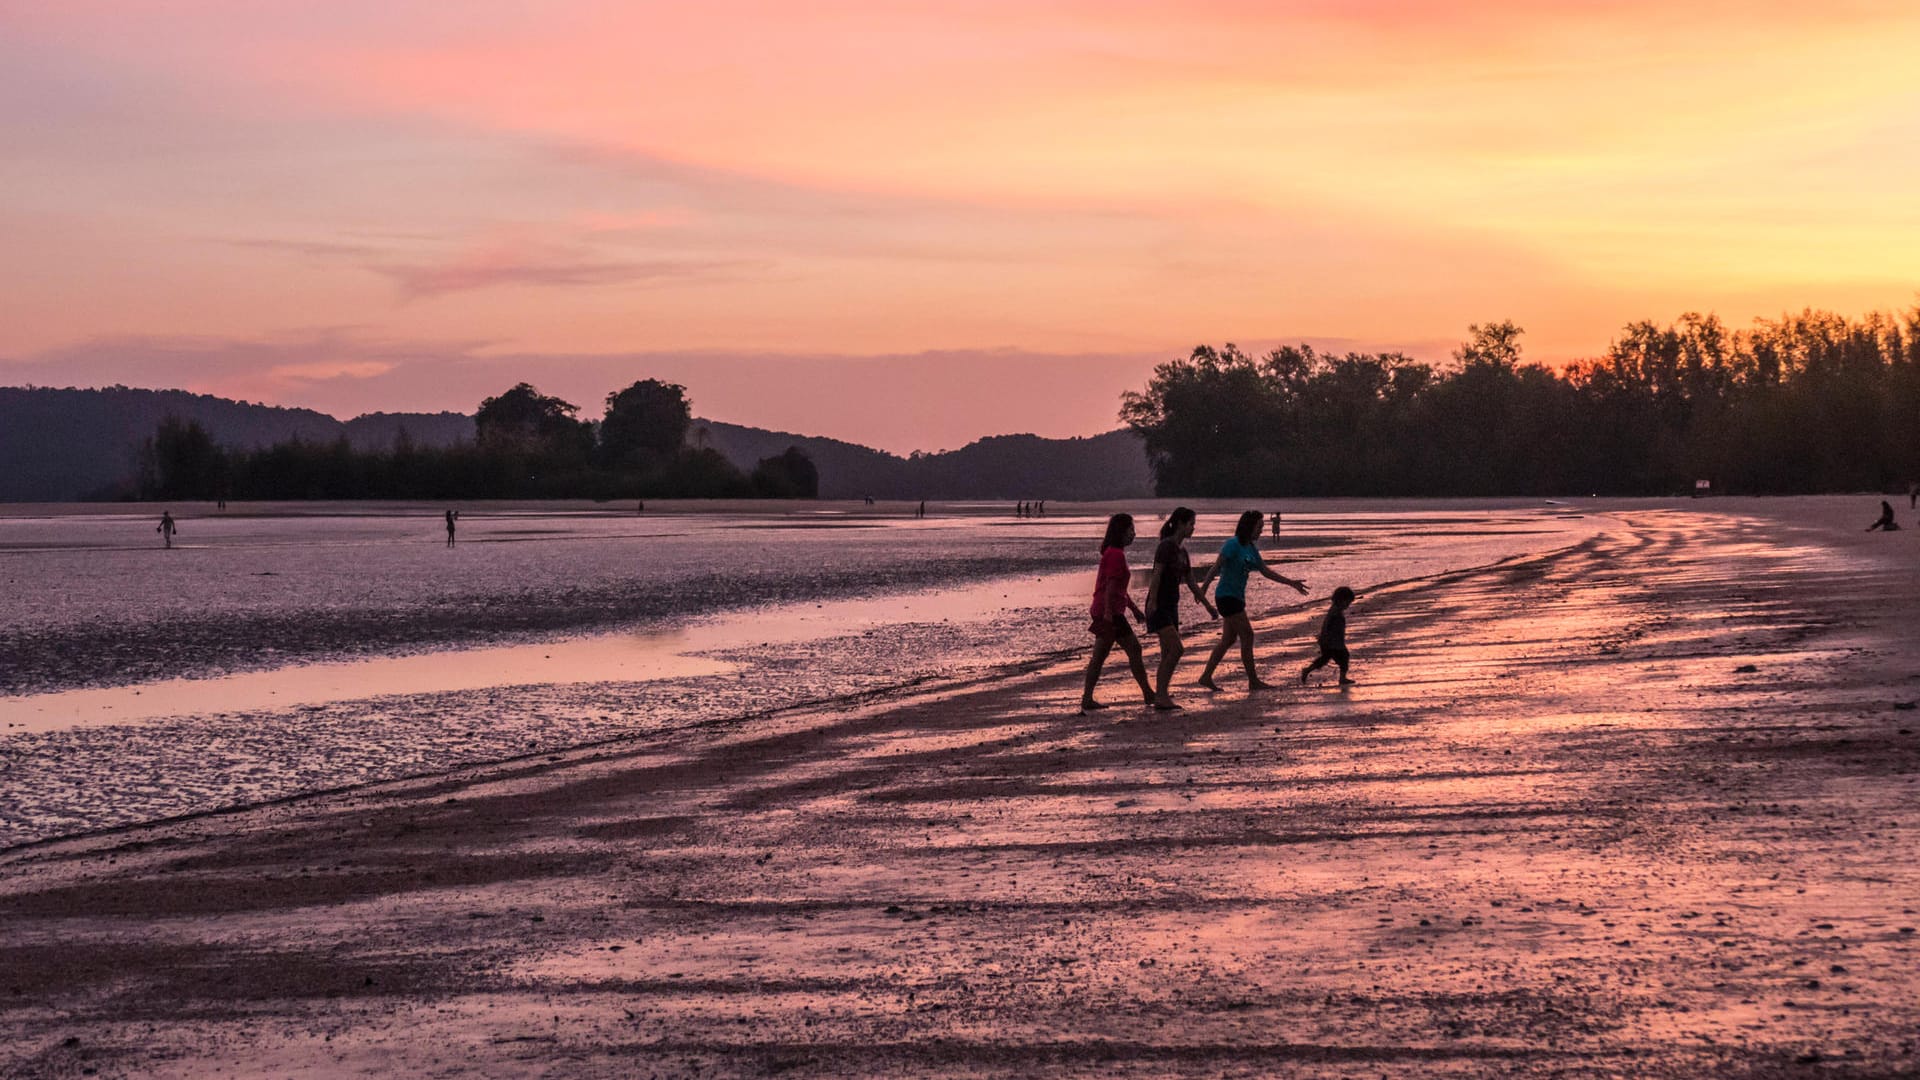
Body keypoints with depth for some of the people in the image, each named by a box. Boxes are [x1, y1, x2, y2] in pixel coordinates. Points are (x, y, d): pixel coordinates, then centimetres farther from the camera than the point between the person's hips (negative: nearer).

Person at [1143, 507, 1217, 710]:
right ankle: (1161, 696, -16)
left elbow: (1191, 583, 22)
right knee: (1176, 648, -17)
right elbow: (1156, 575, -20)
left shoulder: (1181, 550, 15)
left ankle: (1160, 697, 7)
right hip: (1159, 607, -9)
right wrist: (1152, 601, -30)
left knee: (1168, 655, 6)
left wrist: (1208, 607, 24)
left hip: (1171, 606, 9)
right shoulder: (1166, 546, -11)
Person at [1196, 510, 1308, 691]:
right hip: (1226, 596, -9)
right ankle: (1253, 681, -4)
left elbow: (1266, 571, 18)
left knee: (1229, 639, 10)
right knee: (1247, 635, -8)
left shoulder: (1250, 548, 12)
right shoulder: (1233, 544, -14)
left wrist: (1291, 583, 18)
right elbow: (1217, 566, -21)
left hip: (1237, 597, 9)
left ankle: (1206, 676, 14)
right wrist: (1204, 586, -32)